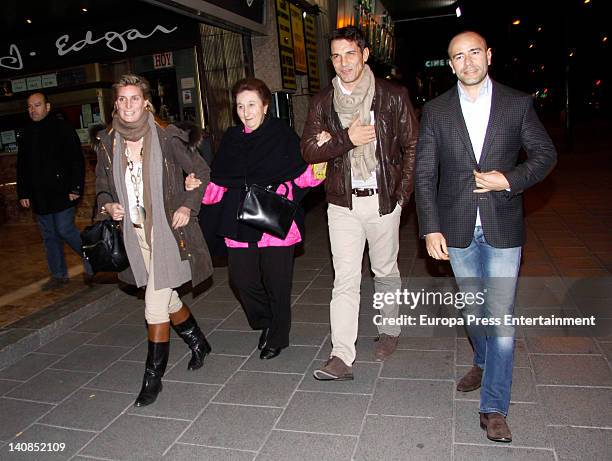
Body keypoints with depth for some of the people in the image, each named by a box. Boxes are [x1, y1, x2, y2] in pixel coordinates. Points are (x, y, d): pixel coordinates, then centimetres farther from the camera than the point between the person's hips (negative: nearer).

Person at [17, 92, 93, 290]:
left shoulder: (62, 129, -4)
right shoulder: (27, 134, 14)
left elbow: (77, 160, -9)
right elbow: (22, 167, 18)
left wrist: (76, 188, -15)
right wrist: (23, 193, 12)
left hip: (61, 192, -6)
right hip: (39, 195, 6)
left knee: (65, 230, -10)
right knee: (49, 235, 9)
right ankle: (59, 275, 19)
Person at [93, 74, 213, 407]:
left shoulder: (166, 138, -9)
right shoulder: (108, 144, 4)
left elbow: (202, 172, 0)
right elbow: (102, 187, 15)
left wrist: (188, 207, -9)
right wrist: (108, 206, -5)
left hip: (167, 232, -5)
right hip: (135, 234, 5)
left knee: (155, 307, -4)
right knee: (168, 299, 17)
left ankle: (153, 377, 13)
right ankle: (198, 343, 42)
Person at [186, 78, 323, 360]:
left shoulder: (282, 134, -1)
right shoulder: (231, 139, 11)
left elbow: (303, 175, -2)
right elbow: (219, 183, 13)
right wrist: (197, 186, -4)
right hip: (241, 222, 4)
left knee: (276, 282, 5)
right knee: (241, 278, 4)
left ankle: (277, 337, 29)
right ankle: (265, 323, 33)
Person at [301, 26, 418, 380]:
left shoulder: (393, 95, -1)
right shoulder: (323, 102, 5)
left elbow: (413, 146, 2)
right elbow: (309, 150, -2)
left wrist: (403, 193, -3)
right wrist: (347, 139, -17)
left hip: (383, 201, 0)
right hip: (343, 204, 1)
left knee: (386, 272, 16)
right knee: (345, 280, -2)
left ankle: (389, 330, 38)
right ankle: (342, 358, 0)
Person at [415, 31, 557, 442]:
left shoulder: (518, 103, 1)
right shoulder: (436, 111, 2)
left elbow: (545, 154, 6)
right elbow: (425, 174, 0)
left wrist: (510, 180, -13)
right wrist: (431, 228, -7)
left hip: (503, 227, -1)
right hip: (457, 228, 2)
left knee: (501, 316, -2)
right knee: (472, 309, 16)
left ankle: (494, 408, 11)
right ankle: (483, 362, 45)